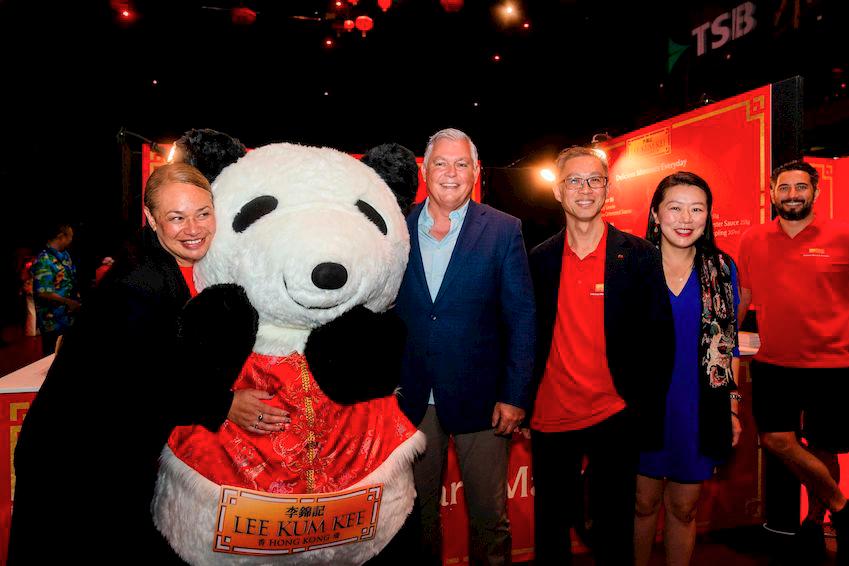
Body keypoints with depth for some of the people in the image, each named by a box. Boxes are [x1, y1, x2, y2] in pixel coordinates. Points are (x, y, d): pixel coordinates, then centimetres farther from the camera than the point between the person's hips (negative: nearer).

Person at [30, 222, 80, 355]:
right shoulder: (44, 260, -21)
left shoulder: (65, 255, 7)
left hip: (70, 316, 9)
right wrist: (69, 302, -19)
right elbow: (43, 292, -25)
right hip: (53, 321, -9)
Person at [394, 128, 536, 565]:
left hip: (479, 398, -2)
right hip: (412, 398, 2)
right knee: (418, 510, 19)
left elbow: (521, 318, -5)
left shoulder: (503, 231, -4)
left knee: (489, 515, 13)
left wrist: (514, 396, -9)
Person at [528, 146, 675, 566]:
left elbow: (660, 337, -4)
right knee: (550, 531, 17)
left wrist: (648, 414, -7)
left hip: (614, 418, -2)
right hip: (551, 417, 2)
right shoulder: (541, 259, 2)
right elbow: (529, 335, 7)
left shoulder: (639, 255, -4)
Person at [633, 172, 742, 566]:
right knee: (644, 503, 12)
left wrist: (733, 408, 4)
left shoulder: (722, 269, 2)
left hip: (700, 410, 1)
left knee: (683, 508, 14)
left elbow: (729, 344, 6)